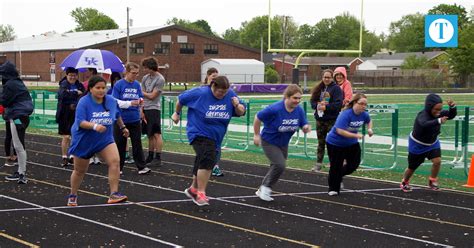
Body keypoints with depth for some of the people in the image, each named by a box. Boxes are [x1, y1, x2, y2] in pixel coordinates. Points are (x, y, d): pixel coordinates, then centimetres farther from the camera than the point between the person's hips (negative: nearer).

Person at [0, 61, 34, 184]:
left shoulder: (10, 85, -14)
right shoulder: (18, 83, 14)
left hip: (17, 117, -10)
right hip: (22, 117, 10)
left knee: (18, 146, -6)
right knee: (18, 146, 15)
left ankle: (22, 174, -4)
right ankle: (21, 172, 20)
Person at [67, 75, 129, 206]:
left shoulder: (111, 101, -6)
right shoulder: (84, 102, -19)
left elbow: (117, 115, 15)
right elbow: (80, 122, -29)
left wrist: (122, 127, 27)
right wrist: (94, 126, -44)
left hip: (105, 139, 3)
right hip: (84, 141, -2)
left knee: (114, 161, -22)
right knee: (79, 171, 14)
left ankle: (114, 194, -19)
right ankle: (72, 196, 37)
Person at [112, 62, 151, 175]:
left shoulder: (137, 84, 4)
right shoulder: (119, 85, -7)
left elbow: (140, 100, 8)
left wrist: (140, 101, -16)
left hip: (135, 119, 3)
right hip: (121, 119, -3)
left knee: (137, 143, 4)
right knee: (120, 144, 8)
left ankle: (141, 167, 6)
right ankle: (118, 167, 18)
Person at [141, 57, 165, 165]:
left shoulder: (160, 79, -9)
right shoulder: (145, 78, 11)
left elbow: (152, 96, -10)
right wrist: (141, 110, 3)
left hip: (154, 109, -6)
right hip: (145, 109, 6)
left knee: (156, 134, -8)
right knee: (149, 135, 12)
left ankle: (158, 157, -6)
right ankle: (150, 156, 18)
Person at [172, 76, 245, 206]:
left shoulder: (230, 95, -5)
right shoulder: (199, 93, -15)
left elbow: (241, 112, 1)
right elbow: (181, 99, 0)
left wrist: (237, 105, -21)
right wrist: (177, 113, 14)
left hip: (215, 137, 6)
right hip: (199, 134, -5)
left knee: (202, 163, 20)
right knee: (207, 159, -27)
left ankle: (193, 189, 43)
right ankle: (201, 193, -19)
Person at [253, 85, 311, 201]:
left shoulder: (299, 110, -14)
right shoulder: (275, 109, -29)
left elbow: (304, 126, -3)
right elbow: (258, 117, -17)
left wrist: (306, 127, -28)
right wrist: (256, 135, -8)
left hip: (283, 144, 7)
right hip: (269, 142, -6)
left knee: (277, 167, 17)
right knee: (280, 164, -21)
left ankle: (262, 190, 39)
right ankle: (266, 188, -1)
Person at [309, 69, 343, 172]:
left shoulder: (336, 88, -6)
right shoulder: (319, 88, 10)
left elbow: (338, 104, -14)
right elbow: (312, 101, 10)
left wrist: (326, 107, -19)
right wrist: (317, 105, -11)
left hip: (332, 120, -5)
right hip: (320, 119, 6)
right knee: (321, 142, 12)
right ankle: (318, 163, 18)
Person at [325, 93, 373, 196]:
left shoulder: (364, 114, -9)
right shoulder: (345, 114, -30)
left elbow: (369, 121, 16)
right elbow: (340, 131, -36)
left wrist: (369, 129, -5)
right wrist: (356, 135, -39)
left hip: (351, 143, 6)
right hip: (335, 143, -6)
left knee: (354, 164, 8)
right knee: (336, 166, 2)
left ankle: (338, 176, 35)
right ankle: (333, 189, 19)